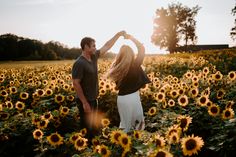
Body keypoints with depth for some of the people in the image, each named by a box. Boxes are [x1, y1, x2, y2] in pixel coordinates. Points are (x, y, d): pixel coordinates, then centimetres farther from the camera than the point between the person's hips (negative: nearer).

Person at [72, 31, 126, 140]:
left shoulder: (93, 57, 1)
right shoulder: (79, 63, -24)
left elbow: (107, 46, 13)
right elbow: (76, 84, -24)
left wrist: (118, 35, 12)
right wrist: (85, 103, -23)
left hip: (93, 98, 9)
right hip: (85, 100, -9)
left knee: (92, 124, 22)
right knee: (87, 126, 3)